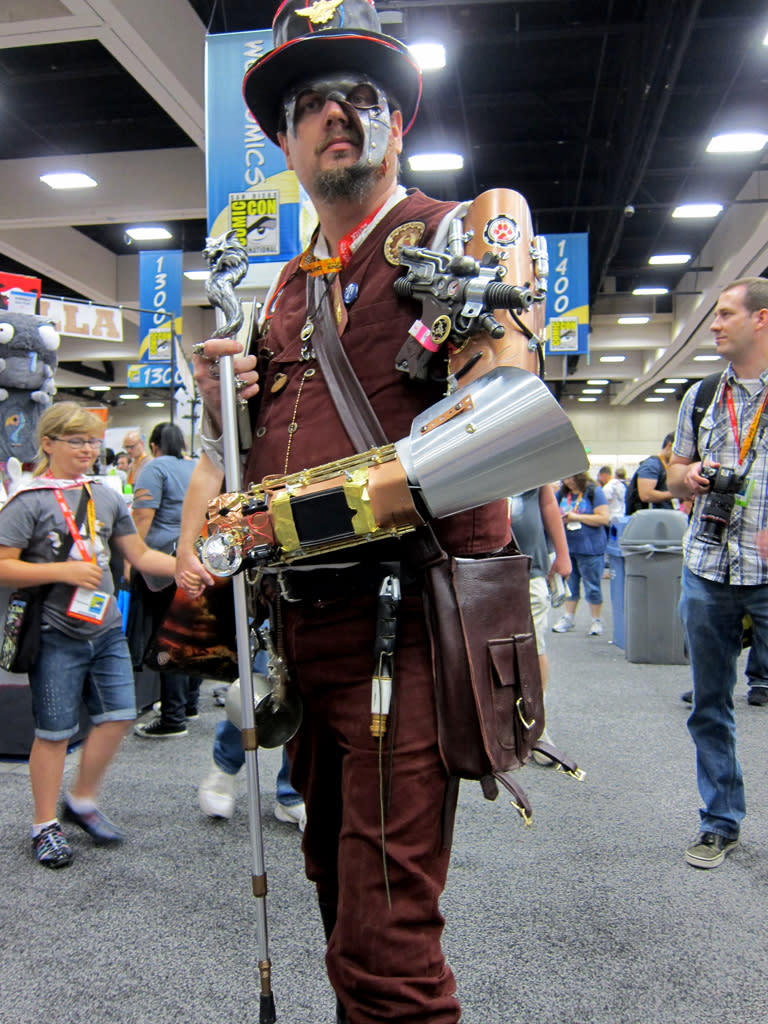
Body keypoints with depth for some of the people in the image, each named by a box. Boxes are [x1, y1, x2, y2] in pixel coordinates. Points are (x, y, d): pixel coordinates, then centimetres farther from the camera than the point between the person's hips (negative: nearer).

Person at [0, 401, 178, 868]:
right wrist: (65, 571, -20)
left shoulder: (107, 496, 9)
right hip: (57, 635, -5)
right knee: (55, 731, 4)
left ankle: (82, 800, 28)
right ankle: (46, 824, 23)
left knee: (119, 715, 6)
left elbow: (140, 554, 11)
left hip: (106, 628, 5)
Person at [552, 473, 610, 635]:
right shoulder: (562, 493, 9)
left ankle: (597, 621, 14)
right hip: (567, 547, 5)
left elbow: (604, 518, -12)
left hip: (590, 548, -5)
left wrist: (577, 517, -15)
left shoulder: (594, 491, -6)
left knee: (592, 586, 2)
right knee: (569, 584, 12)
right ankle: (568, 618, 22)